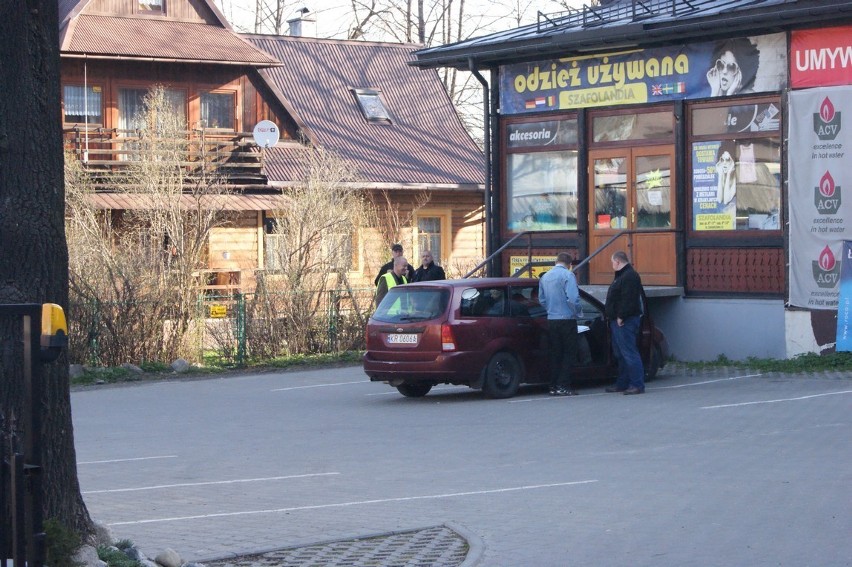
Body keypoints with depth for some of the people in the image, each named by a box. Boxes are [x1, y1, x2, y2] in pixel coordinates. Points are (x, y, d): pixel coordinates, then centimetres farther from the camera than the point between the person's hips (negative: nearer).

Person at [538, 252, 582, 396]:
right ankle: (563, 386, -7)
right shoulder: (567, 275, -11)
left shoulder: (545, 277, 10)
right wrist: (578, 313, -4)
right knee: (569, 353, 0)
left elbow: (541, 299, 16)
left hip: (551, 320, 6)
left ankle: (554, 386, 10)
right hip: (567, 319, -6)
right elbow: (573, 298, -19)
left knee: (554, 354, 11)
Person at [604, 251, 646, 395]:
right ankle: (622, 383, 23)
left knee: (629, 353, -11)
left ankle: (637, 384, -11)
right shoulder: (622, 275, 19)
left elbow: (628, 300, -24)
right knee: (620, 354, 16)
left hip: (625, 322, -11)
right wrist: (612, 316, 19)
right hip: (617, 320, 11)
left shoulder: (629, 276, -16)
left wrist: (621, 317, -23)